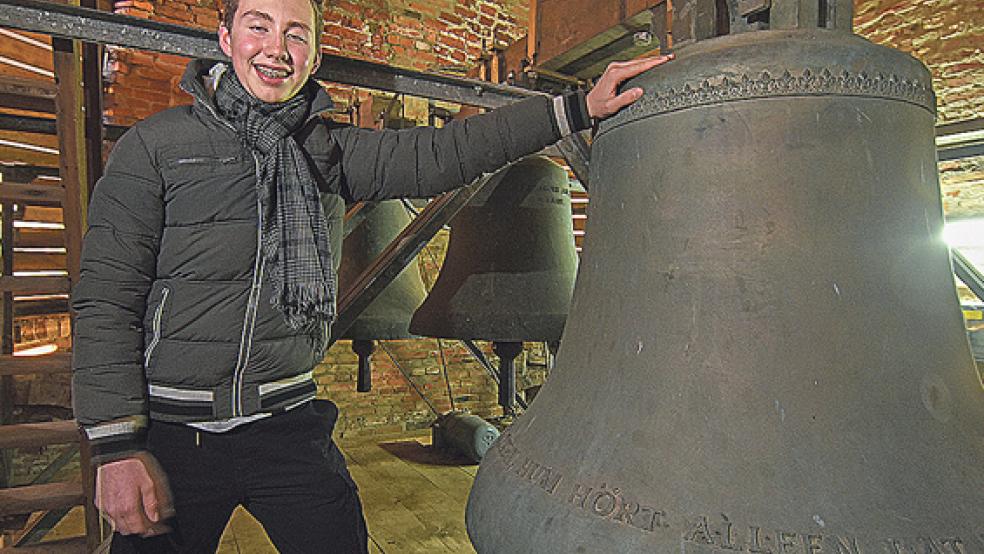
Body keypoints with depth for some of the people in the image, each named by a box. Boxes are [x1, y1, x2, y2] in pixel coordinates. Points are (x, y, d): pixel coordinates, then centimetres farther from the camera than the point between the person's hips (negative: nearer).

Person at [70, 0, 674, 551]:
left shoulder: (327, 149, 3)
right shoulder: (155, 144, -5)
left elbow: (442, 153, -7)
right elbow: (106, 299, -7)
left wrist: (579, 108, -11)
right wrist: (117, 449, -13)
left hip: (286, 420, 2)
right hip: (172, 430, -1)